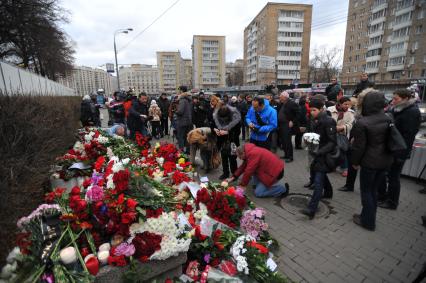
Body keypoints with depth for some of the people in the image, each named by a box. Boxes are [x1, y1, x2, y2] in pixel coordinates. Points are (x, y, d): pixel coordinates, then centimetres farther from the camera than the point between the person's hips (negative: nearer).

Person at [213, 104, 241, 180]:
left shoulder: (235, 116, -26)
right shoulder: (216, 115, -15)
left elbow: (237, 131, -22)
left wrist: (227, 132, -35)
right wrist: (215, 129, -21)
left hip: (232, 140, -4)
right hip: (222, 140, 4)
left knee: (232, 158, -1)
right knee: (223, 157, 13)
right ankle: (225, 173, 31)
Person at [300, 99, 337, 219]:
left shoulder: (328, 121, -17)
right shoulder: (315, 121, 7)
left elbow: (332, 142, -20)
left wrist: (319, 152, -30)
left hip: (326, 154, -9)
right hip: (318, 152, 9)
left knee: (318, 180, -14)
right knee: (318, 173, 24)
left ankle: (311, 209, -15)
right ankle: (328, 192, 50)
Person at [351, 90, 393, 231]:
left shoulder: (362, 123, -21)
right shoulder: (388, 118, -1)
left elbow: (359, 146, -16)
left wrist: (355, 162, -3)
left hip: (370, 162, -6)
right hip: (385, 160, 7)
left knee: (366, 191, 10)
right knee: (374, 190, 19)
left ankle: (368, 221, 22)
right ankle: (369, 217, 34)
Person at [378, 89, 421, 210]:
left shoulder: (412, 112, -16)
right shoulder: (396, 109, 9)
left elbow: (408, 136, -20)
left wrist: (401, 155, -21)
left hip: (397, 152, -8)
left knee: (393, 177, 5)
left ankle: (392, 202, 22)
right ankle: (381, 196, 32)